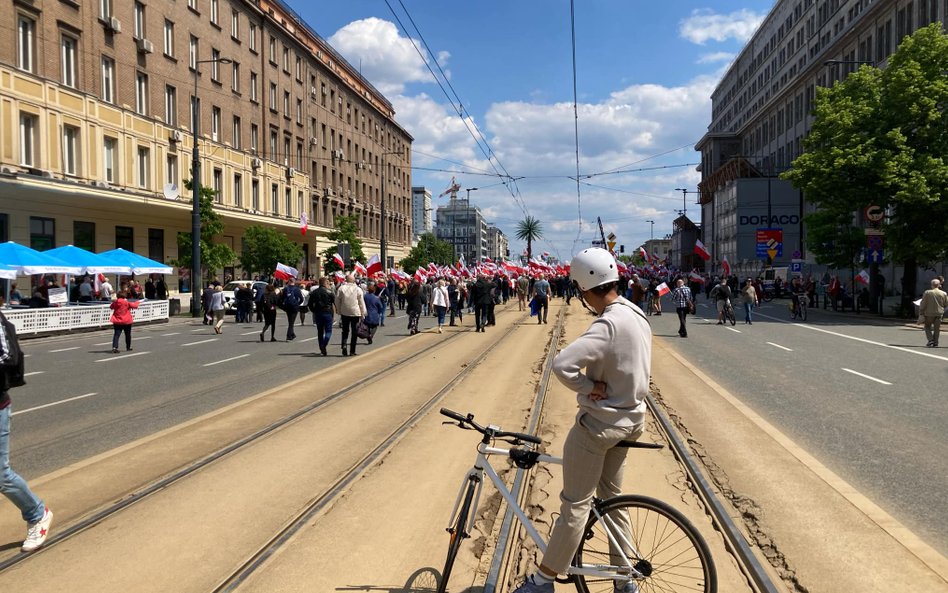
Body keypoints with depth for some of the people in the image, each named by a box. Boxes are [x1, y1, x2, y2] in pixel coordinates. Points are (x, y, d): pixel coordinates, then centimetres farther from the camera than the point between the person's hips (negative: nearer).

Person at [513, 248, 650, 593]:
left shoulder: (608, 325, -27)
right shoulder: (638, 316, 3)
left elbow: (561, 364, -39)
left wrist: (589, 386, -21)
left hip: (598, 423, -9)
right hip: (629, 419, 9)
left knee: (576, 503, 3)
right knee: (610, 497, 22)